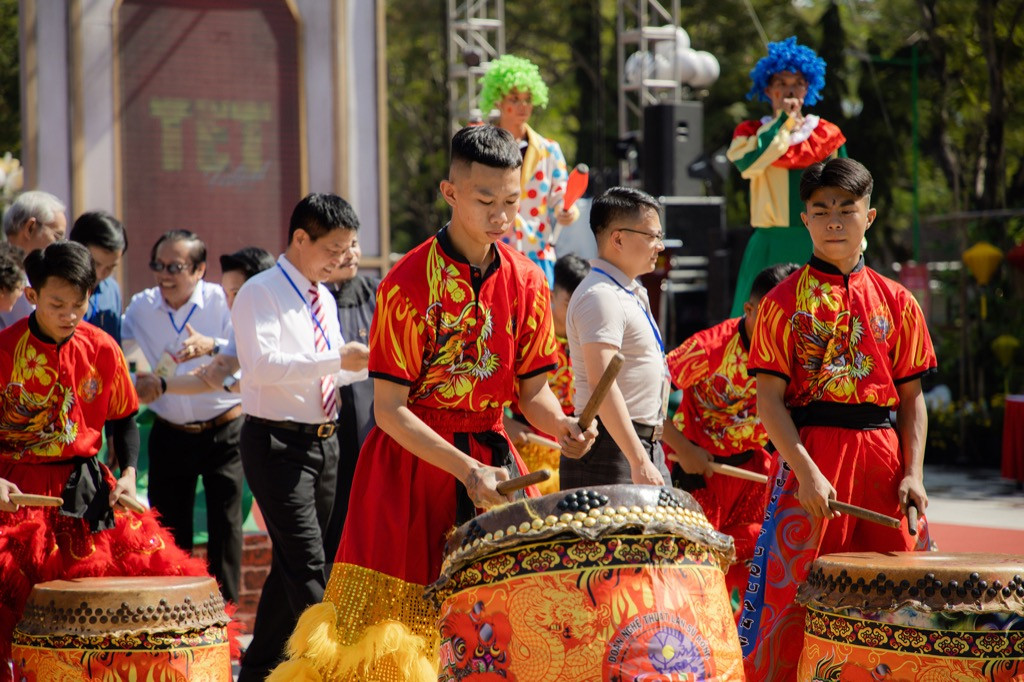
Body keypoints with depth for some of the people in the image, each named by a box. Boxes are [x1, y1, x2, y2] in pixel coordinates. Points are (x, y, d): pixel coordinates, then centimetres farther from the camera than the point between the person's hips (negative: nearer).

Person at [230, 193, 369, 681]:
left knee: (291, 562, 14)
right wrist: (337, 360, -28)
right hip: (278, 443, -8)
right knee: (308, 564, -15)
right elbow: (264, 365, -23)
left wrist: (366, 364, 1)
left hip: (323, 440, 8)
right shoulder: (260, 294, -10)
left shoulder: (324, 298, 15)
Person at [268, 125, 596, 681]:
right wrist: (466, 470, -21)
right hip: (412, 458, -4)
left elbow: (532, 389, 9)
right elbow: (389, 409, -13)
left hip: (493, 460, 4)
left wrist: (560, 426, -13)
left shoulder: (526, 282, 3)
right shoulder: (410, 284, -12)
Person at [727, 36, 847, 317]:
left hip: (817, 248, 1)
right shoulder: (751, 133, 8)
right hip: (770, 249, -1)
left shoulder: (827, 133, 10)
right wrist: (783, 119, -7)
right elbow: (748, 162, -16)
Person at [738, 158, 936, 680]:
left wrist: (912, 473, -2)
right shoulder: (785, 301, 2)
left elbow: (911, 396, 12)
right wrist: (806, 472, -15)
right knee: (790, 597, -5)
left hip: (881, 457, 3)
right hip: (810, 454, -3)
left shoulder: (896, 302, 11)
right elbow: (769, 399, -4)